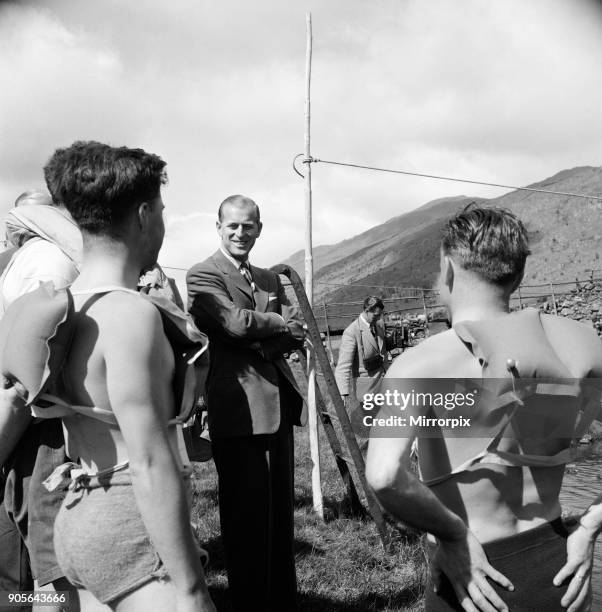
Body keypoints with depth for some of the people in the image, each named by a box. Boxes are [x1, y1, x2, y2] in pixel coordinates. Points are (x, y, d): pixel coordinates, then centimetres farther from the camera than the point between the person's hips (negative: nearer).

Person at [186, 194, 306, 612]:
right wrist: (280, 322, -4)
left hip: (279, 403, 7)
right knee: (248, 516, 2)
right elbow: (237, 324, -20)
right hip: (239, 408, -7)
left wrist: (261, 339, -10)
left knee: (281, 512, 15)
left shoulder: (270, 278, 18)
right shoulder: (203, 275, -4)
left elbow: (297, 336, 9)